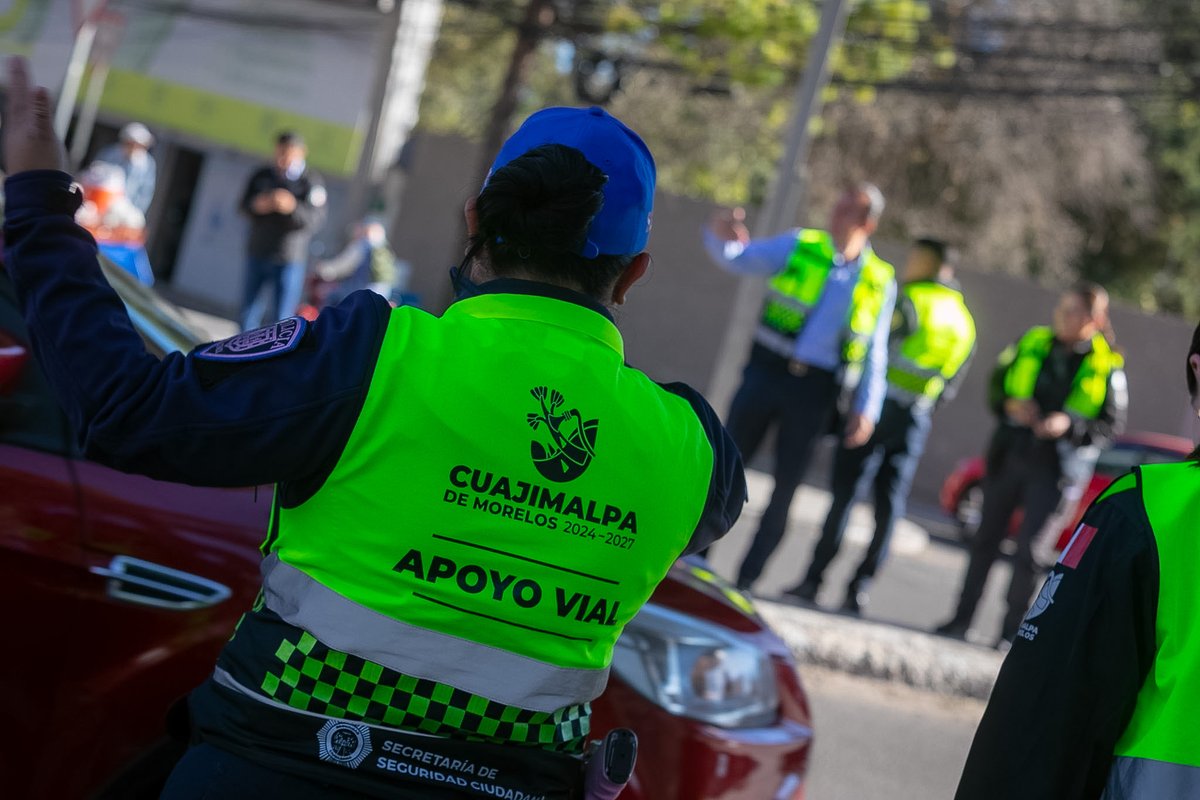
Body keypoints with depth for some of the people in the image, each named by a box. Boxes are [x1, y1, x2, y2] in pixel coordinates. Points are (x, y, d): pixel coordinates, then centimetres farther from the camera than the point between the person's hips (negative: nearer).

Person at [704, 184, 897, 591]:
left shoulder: (881, 282, 6)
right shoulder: (798, 246, 4)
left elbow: (875, 355, 9)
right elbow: (739, 258, -4)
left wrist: (867, 408, 0)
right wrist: (721, 236, -28)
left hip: (815, 390, 1)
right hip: (767, 371, -1)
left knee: (786, 487, 3)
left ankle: (747, 579, 12)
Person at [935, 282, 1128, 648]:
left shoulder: (1107, 365, -6)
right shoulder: (1033, 343, 4)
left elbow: (1113, 424, -5)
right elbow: (997, 382, 13)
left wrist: (1071, 424, -21)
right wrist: (1010, 405, -9)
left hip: (1055, 469, -4)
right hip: (1010, 453, 4)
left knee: (1028, 550, -3)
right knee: (987, 539, 9)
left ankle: (1012, 631, 6)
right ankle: (962, 619, 18)